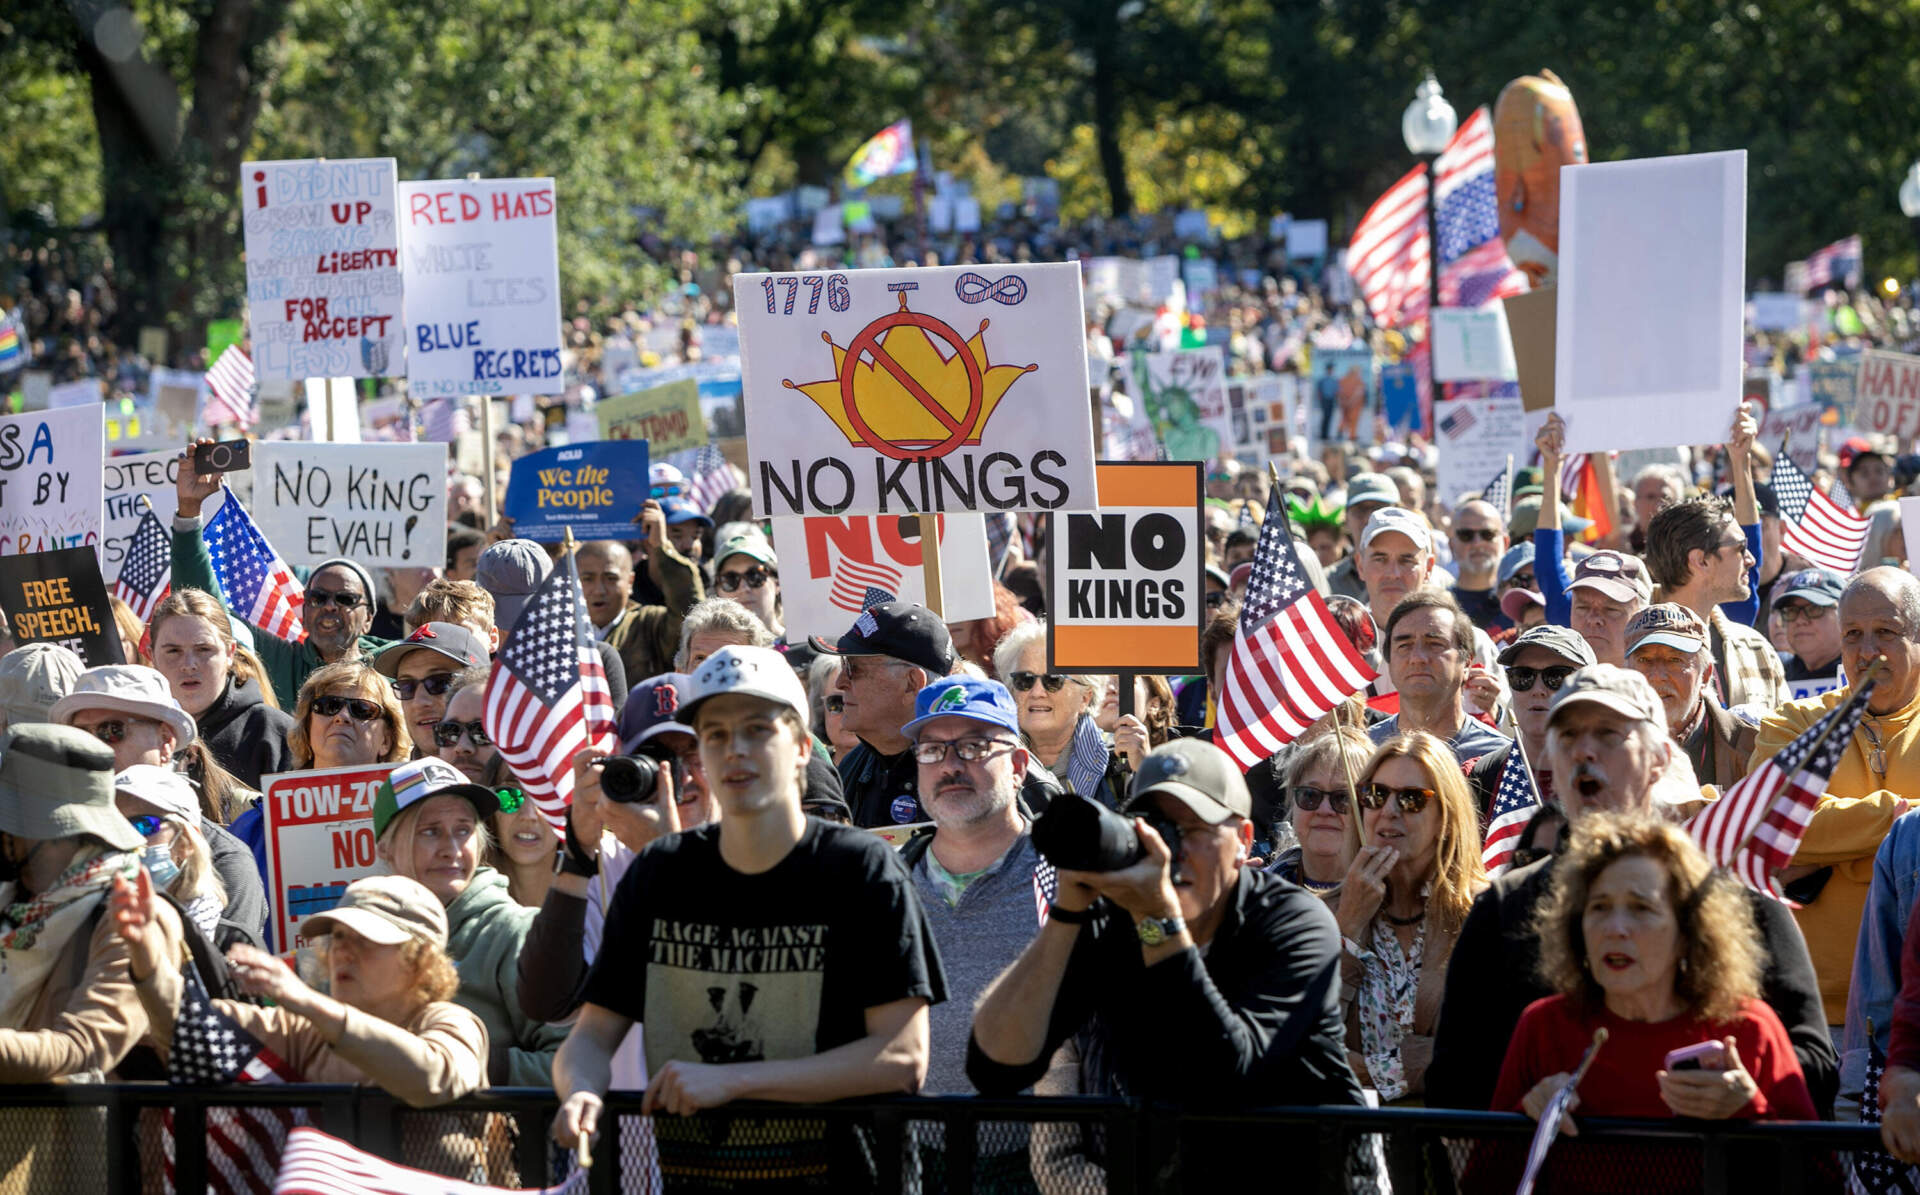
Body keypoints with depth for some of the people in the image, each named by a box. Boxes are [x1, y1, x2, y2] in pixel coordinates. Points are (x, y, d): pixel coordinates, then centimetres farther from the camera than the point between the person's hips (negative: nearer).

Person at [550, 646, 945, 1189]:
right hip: (685, 1175, 6)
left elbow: (904, 1059, -9)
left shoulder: (863, 872, -1)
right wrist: (581, 1092, -14)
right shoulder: (658, 875, 12)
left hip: (827, 1174, -6)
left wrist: (729, 1081, -13)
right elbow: (593, 1035, 12)